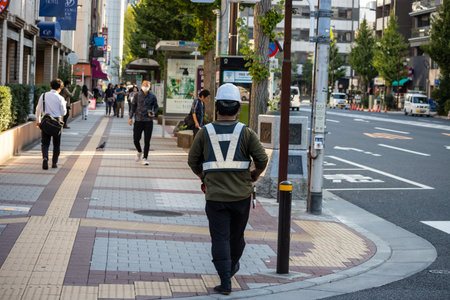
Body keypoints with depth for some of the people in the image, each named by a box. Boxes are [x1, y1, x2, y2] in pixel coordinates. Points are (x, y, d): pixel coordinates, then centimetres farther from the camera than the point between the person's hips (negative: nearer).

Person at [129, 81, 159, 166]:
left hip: (148, 120, -1)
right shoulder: (137, 95, 2)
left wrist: (153, 113, -9)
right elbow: (133, 106, 10)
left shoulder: (152, 96, 1)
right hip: (138, 120, 1)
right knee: (136, 139, 1)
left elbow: (156, 107, 11)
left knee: (147, 141, -1)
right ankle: (139, 152, 31)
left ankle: (145, 158, 8)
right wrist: (131, 117, 3)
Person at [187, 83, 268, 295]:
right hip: (241, 195, 1)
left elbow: (193, 160, 3)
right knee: (236, 235, 20)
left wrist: (202, 175, 23)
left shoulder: (205, 132, -4)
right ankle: (232, 267, 42)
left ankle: (225, 281, -6)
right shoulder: (246, 133, -7)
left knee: (220, 238, 2)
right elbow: (262, 158, -10)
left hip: (215, 196, -1)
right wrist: (255, 174, 11)